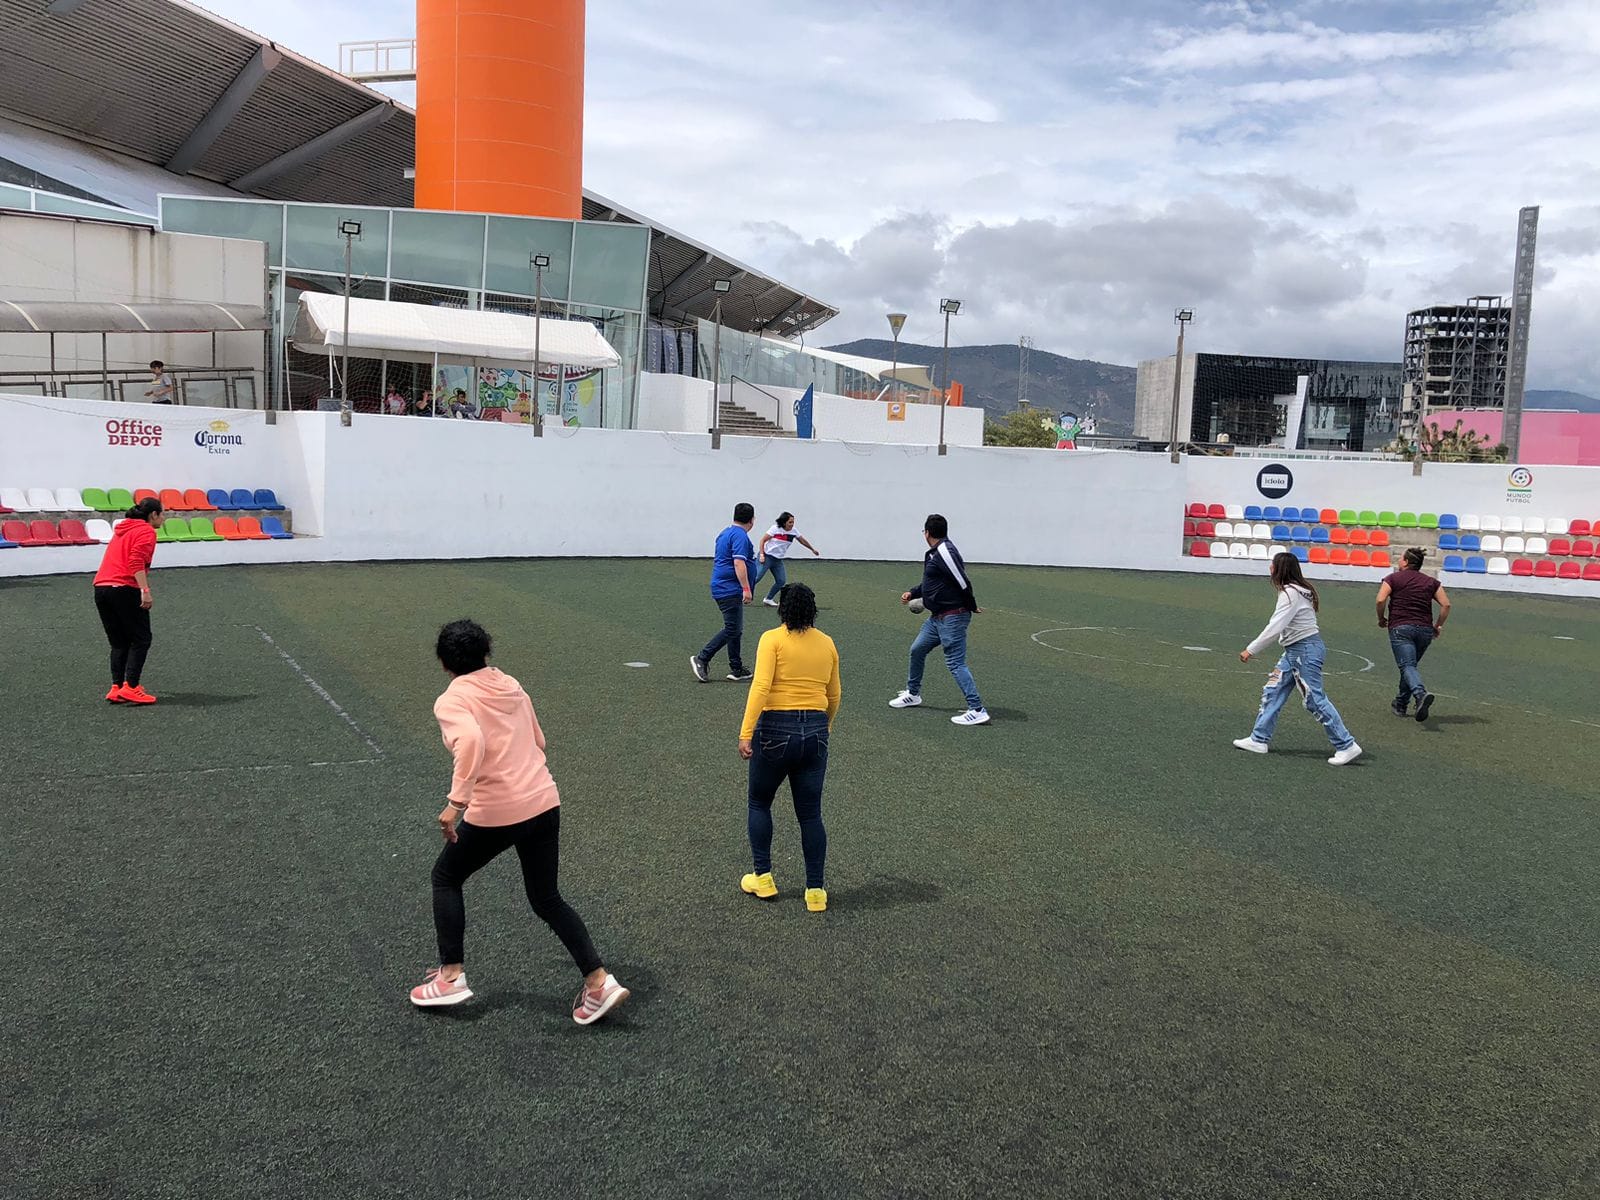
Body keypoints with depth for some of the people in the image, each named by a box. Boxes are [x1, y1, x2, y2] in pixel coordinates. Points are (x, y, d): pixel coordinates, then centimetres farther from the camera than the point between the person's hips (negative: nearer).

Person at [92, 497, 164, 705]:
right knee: (141, 639, -2)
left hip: (100, 587, 9)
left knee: (119, 643, 14)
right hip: (124, 589, -9)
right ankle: (130, 688, -9)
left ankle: (116, 688, 8)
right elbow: (137, 562, -17)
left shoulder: (123, 528, 25)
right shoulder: (147, 531, -3)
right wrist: (145, 590, -23)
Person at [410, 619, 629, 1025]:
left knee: (445, 878, 23)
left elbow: (471, 741, -29)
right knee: (546, 899, 18)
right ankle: (599, 981, 10)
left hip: (495, 812, -6)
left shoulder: (450, 702, -8)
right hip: (545, 802, 6)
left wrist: (456, 801, -29)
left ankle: (451, 976, 24)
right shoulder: (511, 686, 10)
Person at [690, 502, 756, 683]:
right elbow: (739, 563, -22)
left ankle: (736, 669, 13)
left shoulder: (725, 533, 16)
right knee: (732, 630, -6)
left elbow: (715, 559, 24)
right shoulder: (741, 536, -14)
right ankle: (702, 659, -3)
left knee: (735, 629, 11)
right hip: (731, 590, -10)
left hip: (720, 586, 10)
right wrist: (746, 589, -23)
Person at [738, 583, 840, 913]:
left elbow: (760, 686, -18)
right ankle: (815, 890, 11)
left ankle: (763, 878, 17)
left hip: (775, 730, -4)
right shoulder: (827, 644, 8)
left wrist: (745, 733, -19)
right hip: (815, 734, 4)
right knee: (810, 814, 10)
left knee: (759, 803, 17)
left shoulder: (772, 639, -6)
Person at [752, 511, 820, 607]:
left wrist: (813, 549, 31)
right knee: (757, 577, -15)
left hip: (778, 560, 6)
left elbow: (802, 541, 21)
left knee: (781, 581, -1)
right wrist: (761, 554, -19)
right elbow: (763, 540, -9)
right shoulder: (775, 529, -11)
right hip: (766, 556, -6)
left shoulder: (793, 531, 3)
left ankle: (769, 599, 15)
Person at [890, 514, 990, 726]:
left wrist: (971, 606, -11)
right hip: (937, 617, 11)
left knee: (955, 663, -12)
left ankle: (977, 710, -11)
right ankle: (913, 694, 38)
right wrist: (912, 593, 14)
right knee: (917, 650, 21)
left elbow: (963, 583, -23)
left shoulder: (944, 552, -19)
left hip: (952, 617, -11)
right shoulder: (935, 553, 12)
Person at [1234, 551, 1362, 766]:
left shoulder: (1290, 593, -18)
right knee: (1272, 691, 11)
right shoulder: (1298, 590, 12)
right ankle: (1259, 740, 16)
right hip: (1294, 651, 10)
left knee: (1315, 700, -7)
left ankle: (1346, 746, -2)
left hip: (1305, 650, -10)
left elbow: (1274, 628, -22)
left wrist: (1251, 650, -17)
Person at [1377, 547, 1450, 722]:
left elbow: (1381, 600, -10)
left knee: (1407, 666, -13)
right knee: (1410, 665, 19)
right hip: (1425, 629, 4)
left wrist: (1381, 619, 5)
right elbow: (1446, 604, 5)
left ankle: (1421, 693, -41)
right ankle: (1400, 704, 25)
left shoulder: (1393, 579, 4)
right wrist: (1438, 625, 15)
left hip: (1400, 628, -4)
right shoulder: (1431, 582, 14)